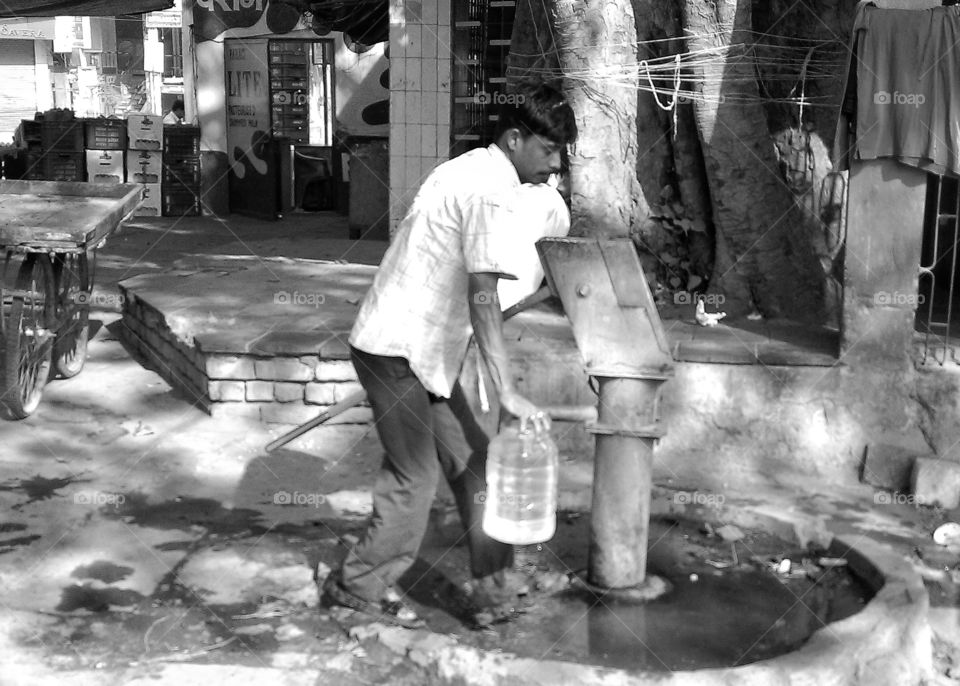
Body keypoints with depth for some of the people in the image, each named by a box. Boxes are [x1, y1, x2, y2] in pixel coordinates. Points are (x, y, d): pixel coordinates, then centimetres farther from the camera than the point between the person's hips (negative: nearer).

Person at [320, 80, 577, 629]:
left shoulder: (471, 169, 14)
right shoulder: (493, 192, -18)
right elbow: (483, 299, -26)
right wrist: (508, 392, -27)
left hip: (419, 349, 10)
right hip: (400, 351, -10)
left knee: (472, 463, 10)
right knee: (416, 479, 0)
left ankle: (496, 592, 15)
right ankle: (359, 586, 18)